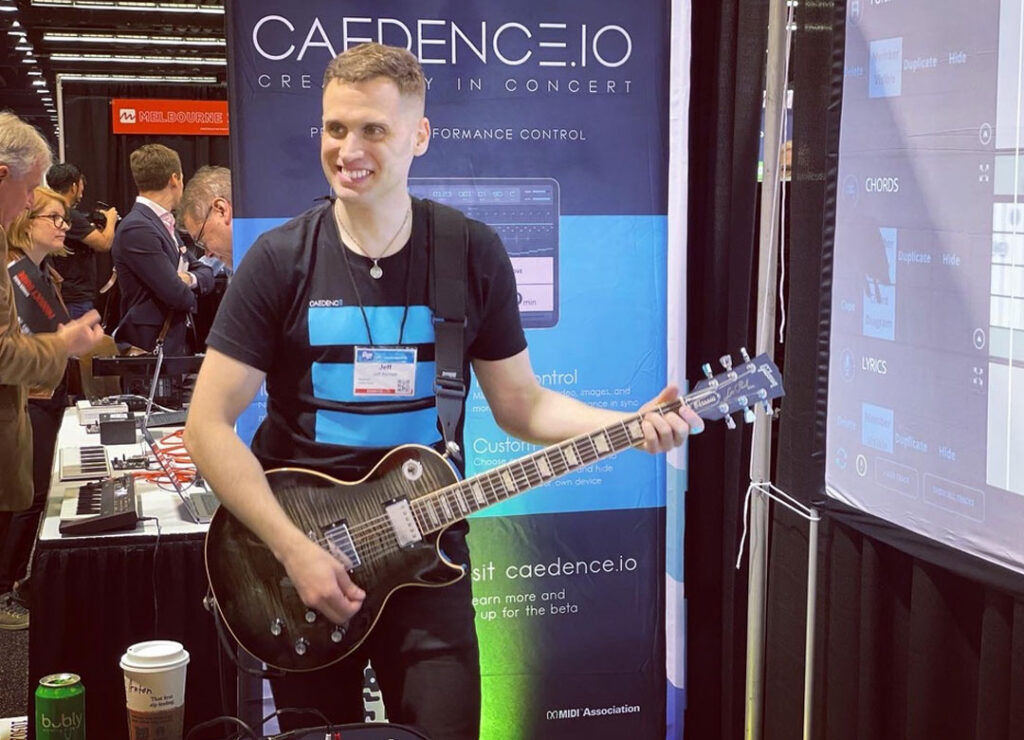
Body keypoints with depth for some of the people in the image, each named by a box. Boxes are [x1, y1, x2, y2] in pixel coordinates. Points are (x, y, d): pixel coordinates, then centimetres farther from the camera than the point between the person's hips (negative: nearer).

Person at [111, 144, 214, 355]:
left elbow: (206, 274, 14)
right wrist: (190, 296, 2)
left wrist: (190, 278, -10)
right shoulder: (136, 229, -17)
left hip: (179, 343, 9)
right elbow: (176, 294, -21)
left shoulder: (165, 224, 13)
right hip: (150, 349, -9)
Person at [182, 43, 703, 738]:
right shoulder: (281, 260, -9)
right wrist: (295, 549, -17)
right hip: (301, 548, 0)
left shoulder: (474, 254, -4)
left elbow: (521, 403, 4)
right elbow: (210, 425, -9)